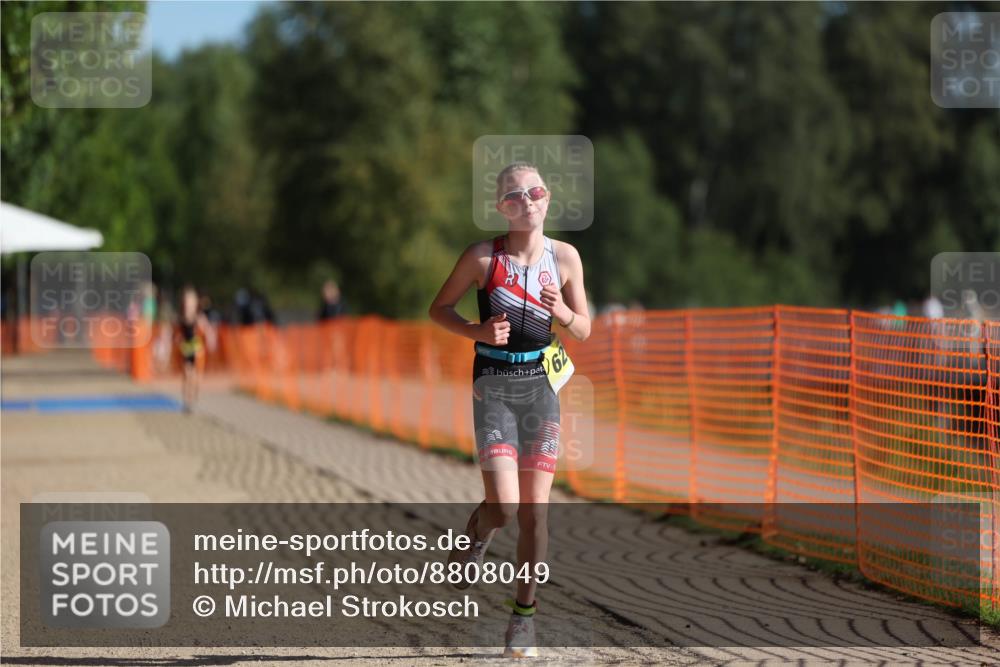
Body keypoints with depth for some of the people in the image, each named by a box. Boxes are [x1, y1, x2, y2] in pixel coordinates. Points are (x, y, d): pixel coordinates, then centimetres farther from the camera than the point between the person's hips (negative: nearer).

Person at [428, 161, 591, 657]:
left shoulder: (564, 257, 3)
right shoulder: (483, 257, -4)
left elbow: (584, 331, 9)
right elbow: (439, 308, 5)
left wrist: (559, 309, -13)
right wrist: (478, 330, -13)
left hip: (541, 386, 2)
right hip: (494, 387, -2)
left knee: (534, 510, 1)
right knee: (503, 507, -13)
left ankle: (524, 612, 13)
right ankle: (475, 538, 23)